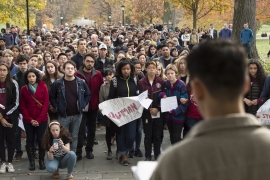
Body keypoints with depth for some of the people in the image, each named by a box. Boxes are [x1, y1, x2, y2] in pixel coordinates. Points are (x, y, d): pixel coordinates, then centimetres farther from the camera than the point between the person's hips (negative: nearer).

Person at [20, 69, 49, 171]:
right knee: (30, 140, 5)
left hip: (42, 120, -1)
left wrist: (39, 119, -11)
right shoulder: (23, 89, 2)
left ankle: (41, 160, 12)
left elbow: (46, 104, -5)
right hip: (28, 120, 1)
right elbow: (22, 106, 1)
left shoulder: (43, 87, -1)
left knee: (41, 140, 1)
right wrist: (30, 120, -9)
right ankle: (31, 161, 13)